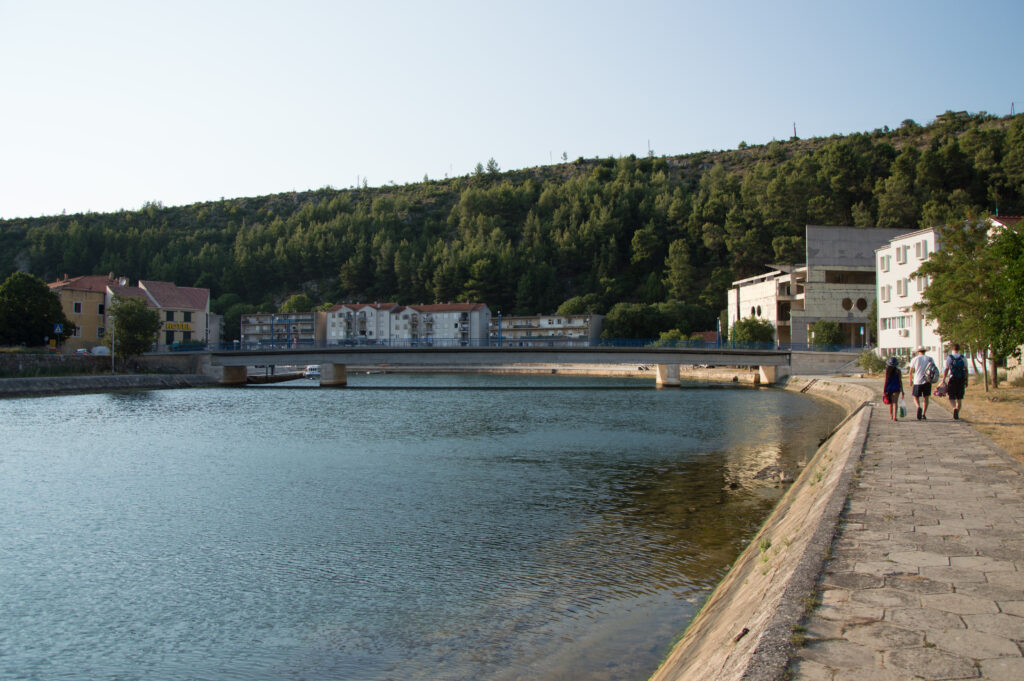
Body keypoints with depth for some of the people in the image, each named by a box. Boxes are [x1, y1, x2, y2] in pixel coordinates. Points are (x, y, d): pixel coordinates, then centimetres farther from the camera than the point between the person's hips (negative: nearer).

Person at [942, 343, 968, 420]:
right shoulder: (963, 358, 4)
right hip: (961, 380, 2)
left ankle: (955, 408, -26)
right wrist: (966, 381, 9)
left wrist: (943, 380, -6)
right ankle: (957, 414, 7)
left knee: (951, 398, 2)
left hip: (952, 379, -2)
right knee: (959, 398, 10)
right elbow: (966, 370, 3)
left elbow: (946, 369, -7)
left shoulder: (949, 357, -3)